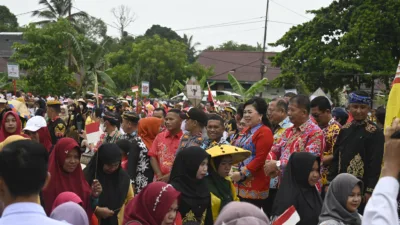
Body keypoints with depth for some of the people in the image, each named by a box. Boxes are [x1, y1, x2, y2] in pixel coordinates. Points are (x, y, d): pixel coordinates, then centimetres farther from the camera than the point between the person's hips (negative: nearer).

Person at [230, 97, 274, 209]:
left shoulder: (265, 132, -11)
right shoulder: (246, 131, 17)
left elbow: (260, 159, -18)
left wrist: (242, 174, -18)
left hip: (255, 185, -8)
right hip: (241, 183, 8)